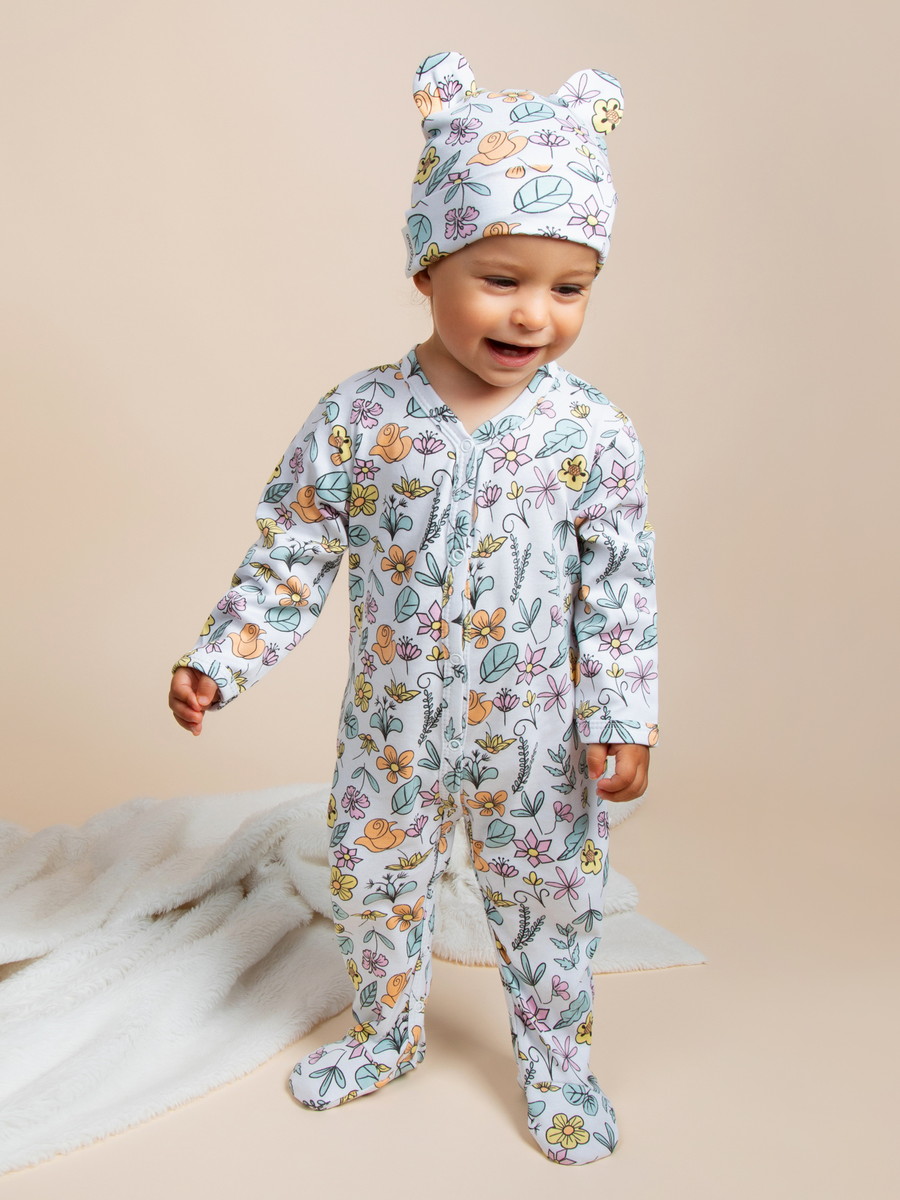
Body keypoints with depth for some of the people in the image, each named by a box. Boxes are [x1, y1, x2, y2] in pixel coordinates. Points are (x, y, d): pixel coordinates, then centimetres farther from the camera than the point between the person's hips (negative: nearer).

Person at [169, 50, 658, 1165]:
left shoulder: (592, 435, -15)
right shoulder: (357, 418, -14)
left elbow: (620, 593, -8)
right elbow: (289, 557, -7)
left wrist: (622, 715, -10)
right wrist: (220, 659, -12)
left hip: (532, 737, -1)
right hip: (390, 727, 2)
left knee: (548, 901, 17)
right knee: (371, 885, 20)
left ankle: (554, 1060, 44)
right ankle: (386, 1034, 49)